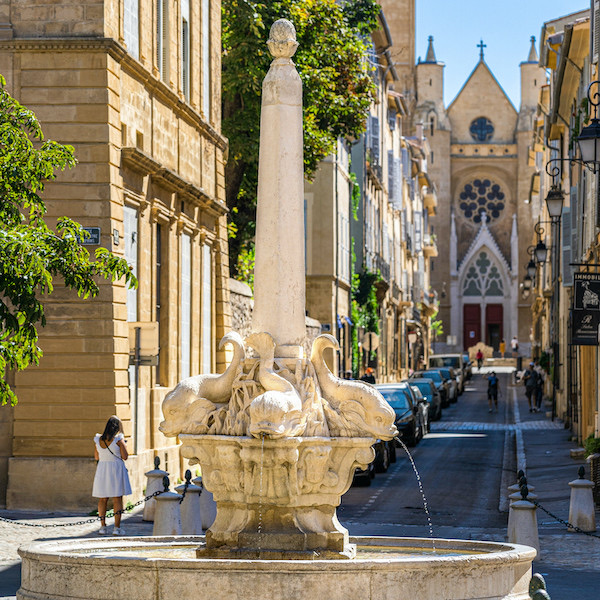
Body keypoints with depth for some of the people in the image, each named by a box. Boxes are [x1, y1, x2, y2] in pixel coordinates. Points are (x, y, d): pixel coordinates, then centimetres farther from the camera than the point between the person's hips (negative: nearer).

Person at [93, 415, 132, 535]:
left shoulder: (98, 439, 1)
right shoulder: (118, 439, -11)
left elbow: (96, 457, 9)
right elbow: (125, 457, -8)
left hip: (102, 469, 3)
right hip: (116, 468, -3)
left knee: (102, 499, 11)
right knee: (117, 499, 1)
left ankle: (103, 526, 10)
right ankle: (117, 527, -1)